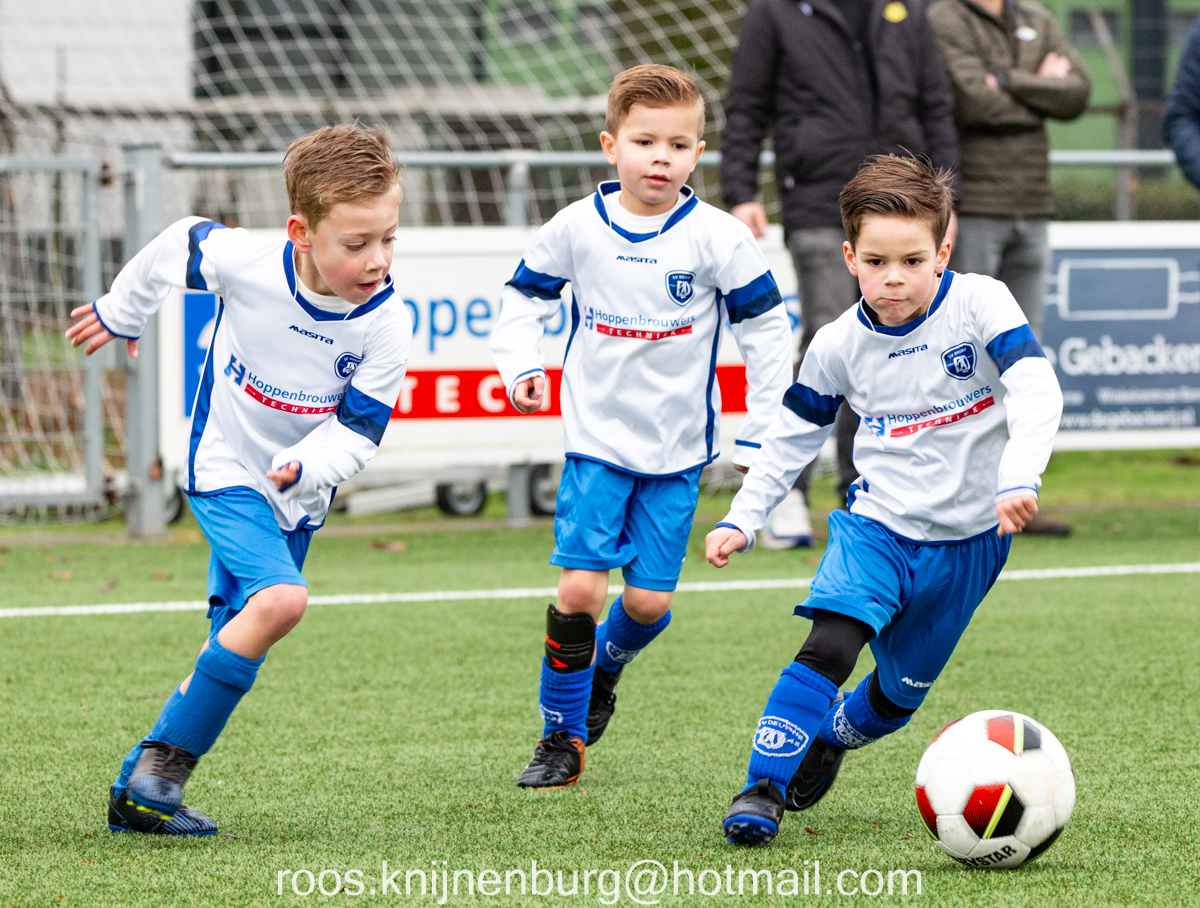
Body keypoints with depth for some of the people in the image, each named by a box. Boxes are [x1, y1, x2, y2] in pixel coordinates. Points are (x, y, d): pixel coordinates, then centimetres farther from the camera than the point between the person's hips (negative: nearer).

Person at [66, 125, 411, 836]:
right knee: (280, 598, -26)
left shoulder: (387, 323, -20)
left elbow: (357, 431, -13)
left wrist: (300, 468, -34)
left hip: (298, 496, 4)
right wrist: (122, 313, 18)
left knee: (237, 647, 6)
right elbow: (180, 246, -1)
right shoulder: (242, 261, -24)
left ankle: (138, 789, 19)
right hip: (225, 467, -4)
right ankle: (160, 769, -17)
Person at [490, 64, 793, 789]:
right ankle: (563, 736, 4)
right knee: (579, 587, -11)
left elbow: (768, 329, 0)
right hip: (598, 439, 0)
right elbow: (525, 295, 12)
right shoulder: (578, 228, -5)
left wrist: (759, 435, -1)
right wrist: (522, 367, -4)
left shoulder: (718, 238, -9)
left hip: (678, 451, 0)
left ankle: (607, 664, 33)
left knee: (649, 599, -2)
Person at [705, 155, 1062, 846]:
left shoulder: (979, 304, -14)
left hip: (968, 539, 0)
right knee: (830, 647, -24)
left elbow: (1036, 390, -25)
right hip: (878, 525, 1)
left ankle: (830, 739, 44)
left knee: (899, 694, 11)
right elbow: (794, 434, 10)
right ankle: (762, 790, -19)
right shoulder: (839, 345, -5)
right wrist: (744, 518, 7)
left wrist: (1018, 479, -40)